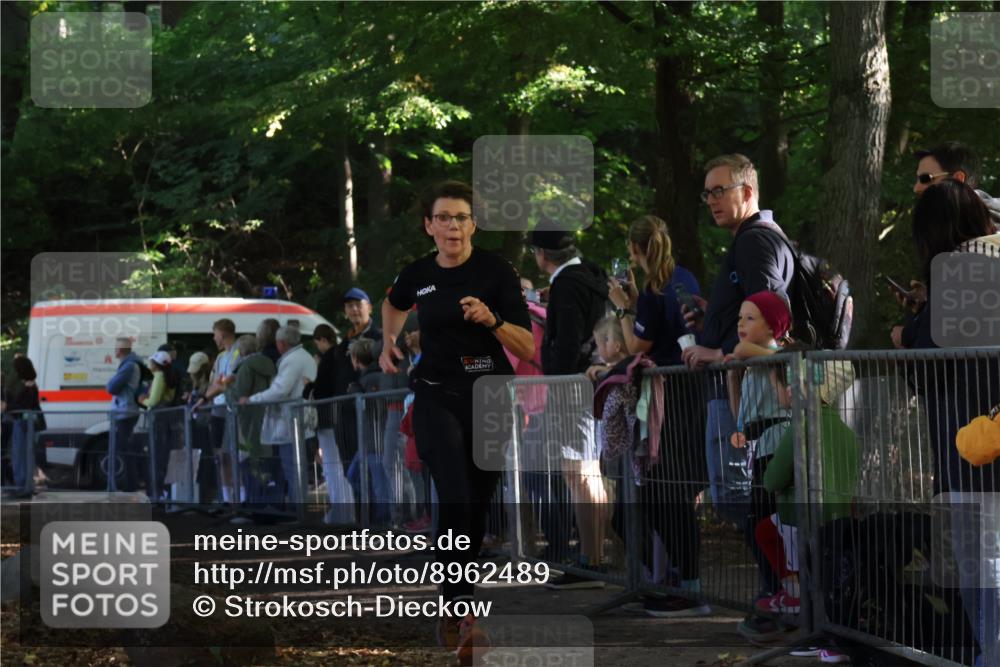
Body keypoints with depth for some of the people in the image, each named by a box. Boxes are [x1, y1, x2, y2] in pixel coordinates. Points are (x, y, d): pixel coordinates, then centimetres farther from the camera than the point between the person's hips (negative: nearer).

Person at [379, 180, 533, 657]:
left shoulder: (497, 272, -8)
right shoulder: (417, 275, 0)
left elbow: (527, 349, -12)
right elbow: (394, 305, 27)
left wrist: (492, 319, -26)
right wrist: (388, 343, 13)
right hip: (438, 398, 0)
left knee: (476, 508, 7)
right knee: (455, 500, -20)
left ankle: (451, 612, 27)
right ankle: (463, 619, -22)